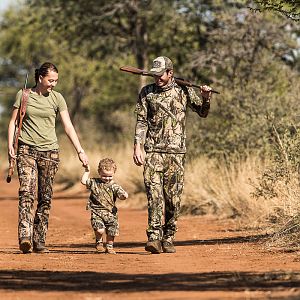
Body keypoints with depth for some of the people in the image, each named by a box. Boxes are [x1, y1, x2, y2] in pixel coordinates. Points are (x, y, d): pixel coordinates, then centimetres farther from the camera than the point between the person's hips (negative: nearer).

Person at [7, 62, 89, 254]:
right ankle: (25, 237, -28)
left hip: (49, 151, 2)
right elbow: (13, 121, 9)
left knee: (45, 198, 1)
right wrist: (10, 145, -3)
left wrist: (80, 151, -4)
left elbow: (68, 126, 3)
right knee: (27, 192, -17)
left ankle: (40, 241, 7)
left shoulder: (57, 98, 5)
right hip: (26, 150, -2)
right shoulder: (24, 95, 3)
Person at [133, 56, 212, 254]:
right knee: (154, 194, -13)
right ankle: (154, 238, -18)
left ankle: (168, 239, 12)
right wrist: (137, 146, -4)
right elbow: (141, 121, 6)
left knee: (173, 197, 2)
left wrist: (206, 98, -6)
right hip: (153, 151, -1)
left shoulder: (183, 91, 7)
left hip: (176, 151, 1)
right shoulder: (147, 92, 7)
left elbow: (203, 113, 14)